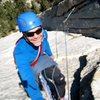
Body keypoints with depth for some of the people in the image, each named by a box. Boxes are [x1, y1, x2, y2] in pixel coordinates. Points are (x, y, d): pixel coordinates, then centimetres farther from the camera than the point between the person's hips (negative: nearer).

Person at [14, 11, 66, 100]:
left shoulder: (43, 34, -28)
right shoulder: (20, 53, -45)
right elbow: (29, 82, -47)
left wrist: (50, 54, 19)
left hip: (40, 59, 4)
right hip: (27, 67, -3)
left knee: (60, 80, -4)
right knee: (33, 92, -1)